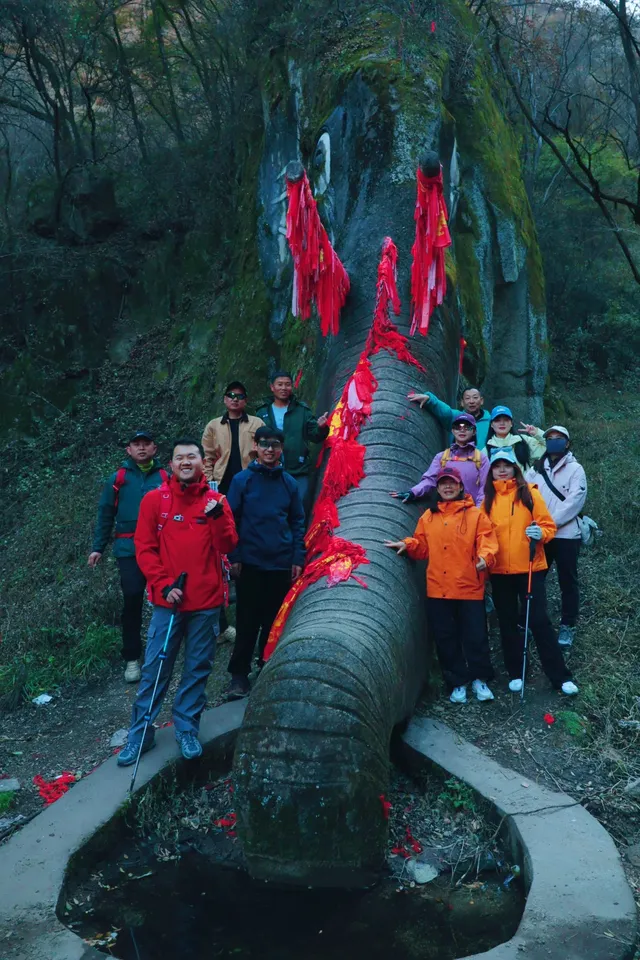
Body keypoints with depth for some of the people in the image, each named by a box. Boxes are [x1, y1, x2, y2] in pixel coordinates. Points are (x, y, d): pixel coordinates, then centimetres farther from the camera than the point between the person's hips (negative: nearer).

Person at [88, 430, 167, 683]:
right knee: (132, 599, -5)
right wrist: (98, 547, 4)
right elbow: (106, 514, 7)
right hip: (129, 549, 0)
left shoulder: (164, 478, 4)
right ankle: (132, 658, 5)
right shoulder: (119, 478, 5)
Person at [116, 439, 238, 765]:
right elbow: (145, 548, 0)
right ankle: (140, 732, 16)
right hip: (167, 601, -1)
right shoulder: (155, 500, 0)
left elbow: (227, 547, -3)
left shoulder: (215, 500, 3)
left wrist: (218, 517, -19)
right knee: (154, 668, 3)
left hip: (206, 603, 1)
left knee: (198, 668, 9)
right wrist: (164, 585, -9)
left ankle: (187, 729, 23)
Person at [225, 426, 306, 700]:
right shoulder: (242, 480, -1)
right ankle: (239, 675, 11)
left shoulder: (289, 483, 5)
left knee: (275, 621, 10)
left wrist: (298, 558, 2)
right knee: (247, 621, 2)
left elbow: (297, 523, 8)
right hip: (250, 563, -2)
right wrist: (234, 557, -6)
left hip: (282, 564, 2)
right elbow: (232, 520, -1)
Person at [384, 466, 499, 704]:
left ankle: (479, 679, 24)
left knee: (475, 635, 5)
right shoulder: (428, 516, 11)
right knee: (445, 638, 9)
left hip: (469, 587, -3)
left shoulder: (475, 514, 1)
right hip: (438, 588, 3)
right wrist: (407, 545, -5)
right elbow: (422, 547, 13)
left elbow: (487, 541, -8)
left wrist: (485, 557, -27)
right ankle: (457, 683, 22)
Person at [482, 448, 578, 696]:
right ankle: (515, 674, 22)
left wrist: (540, 533, -23)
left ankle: (560, 676, 5)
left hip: (530, 568, -3)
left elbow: (548, 525, -3)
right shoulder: (488, 498, 6)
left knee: (539, 621, -2)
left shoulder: (529, 492, -2)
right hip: (499, 571, 3)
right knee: (507, 623, 10)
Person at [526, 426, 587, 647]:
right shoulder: (536, 469, 11)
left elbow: (574, 501, -13)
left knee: (567, 582, 6)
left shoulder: (575, 469, -1)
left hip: (566, 535, -4)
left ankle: (567, 626, 17)